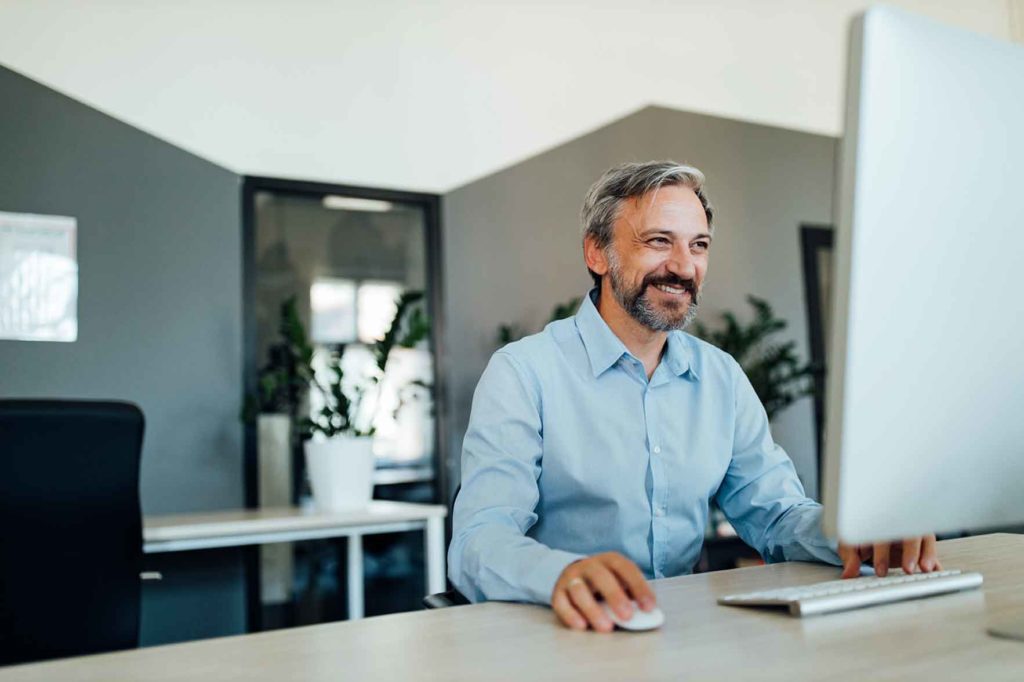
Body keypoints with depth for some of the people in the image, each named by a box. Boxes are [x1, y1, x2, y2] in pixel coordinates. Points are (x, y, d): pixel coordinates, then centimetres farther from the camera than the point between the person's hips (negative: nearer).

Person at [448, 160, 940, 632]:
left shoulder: (722, 378, 11)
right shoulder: (523, 374, -9)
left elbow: (775, 513, 11)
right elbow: (478, 542, -19)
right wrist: (564, 572, -41)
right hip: (557, 638, -3)